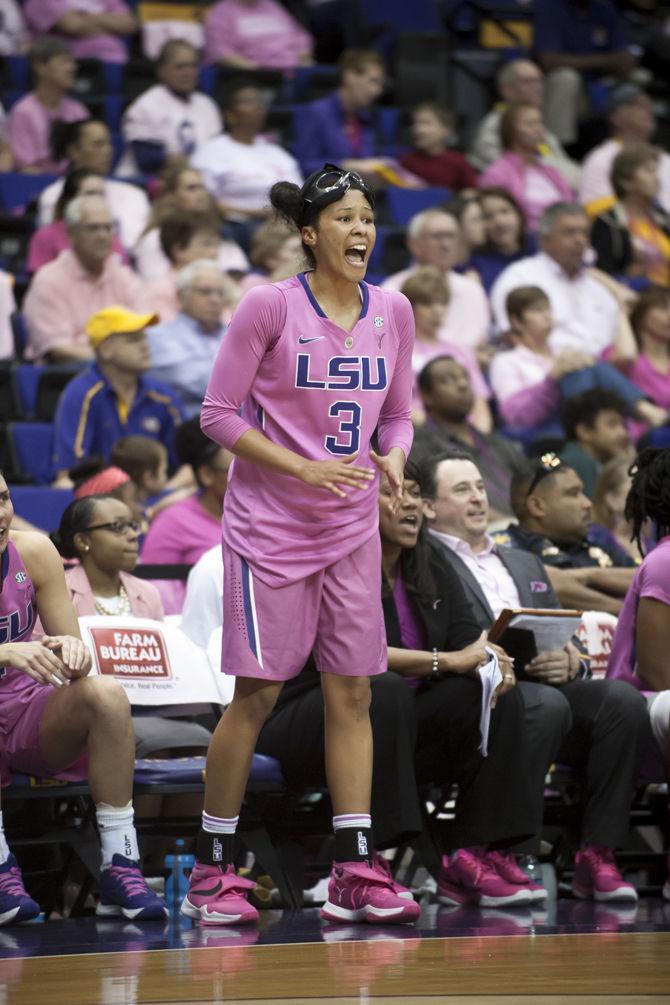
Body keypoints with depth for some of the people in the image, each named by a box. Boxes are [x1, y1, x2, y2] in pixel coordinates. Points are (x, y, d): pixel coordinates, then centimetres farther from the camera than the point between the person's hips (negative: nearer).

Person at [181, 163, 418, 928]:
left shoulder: (392, 312, 5)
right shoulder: (270, 306, -10)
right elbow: (218, 413, -9)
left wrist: (394, 457, -8)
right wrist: (302, 468, -18)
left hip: (351, 528, 5)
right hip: (269, 525, -5)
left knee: (352, 693, 2)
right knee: (257, 693, -4)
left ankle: (354, 873, 3)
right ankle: (211, 870, 7)